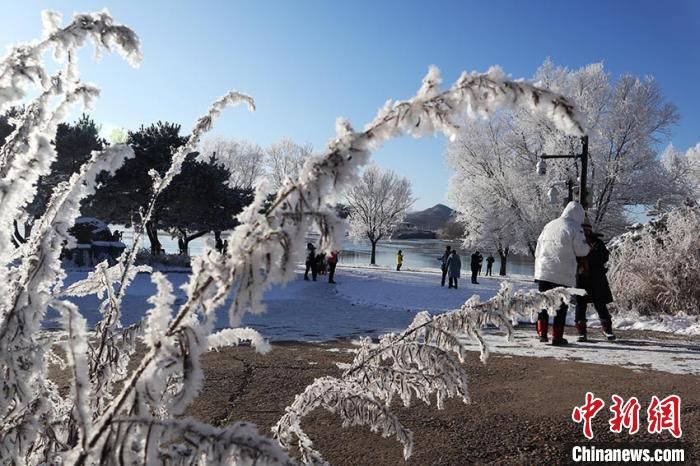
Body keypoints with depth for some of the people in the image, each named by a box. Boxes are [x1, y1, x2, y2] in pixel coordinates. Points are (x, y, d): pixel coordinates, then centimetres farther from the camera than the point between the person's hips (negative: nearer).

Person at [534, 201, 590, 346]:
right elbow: (581, 250, -6)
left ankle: (542, 333, 11)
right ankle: (557, 336, 5)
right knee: (561, 305, 4)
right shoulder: (575, 228, -7)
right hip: (563, 275, -5)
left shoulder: (548, 225, 12)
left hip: (543, 272, 5)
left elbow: (538, 250, 16)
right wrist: (589, 247, 15)